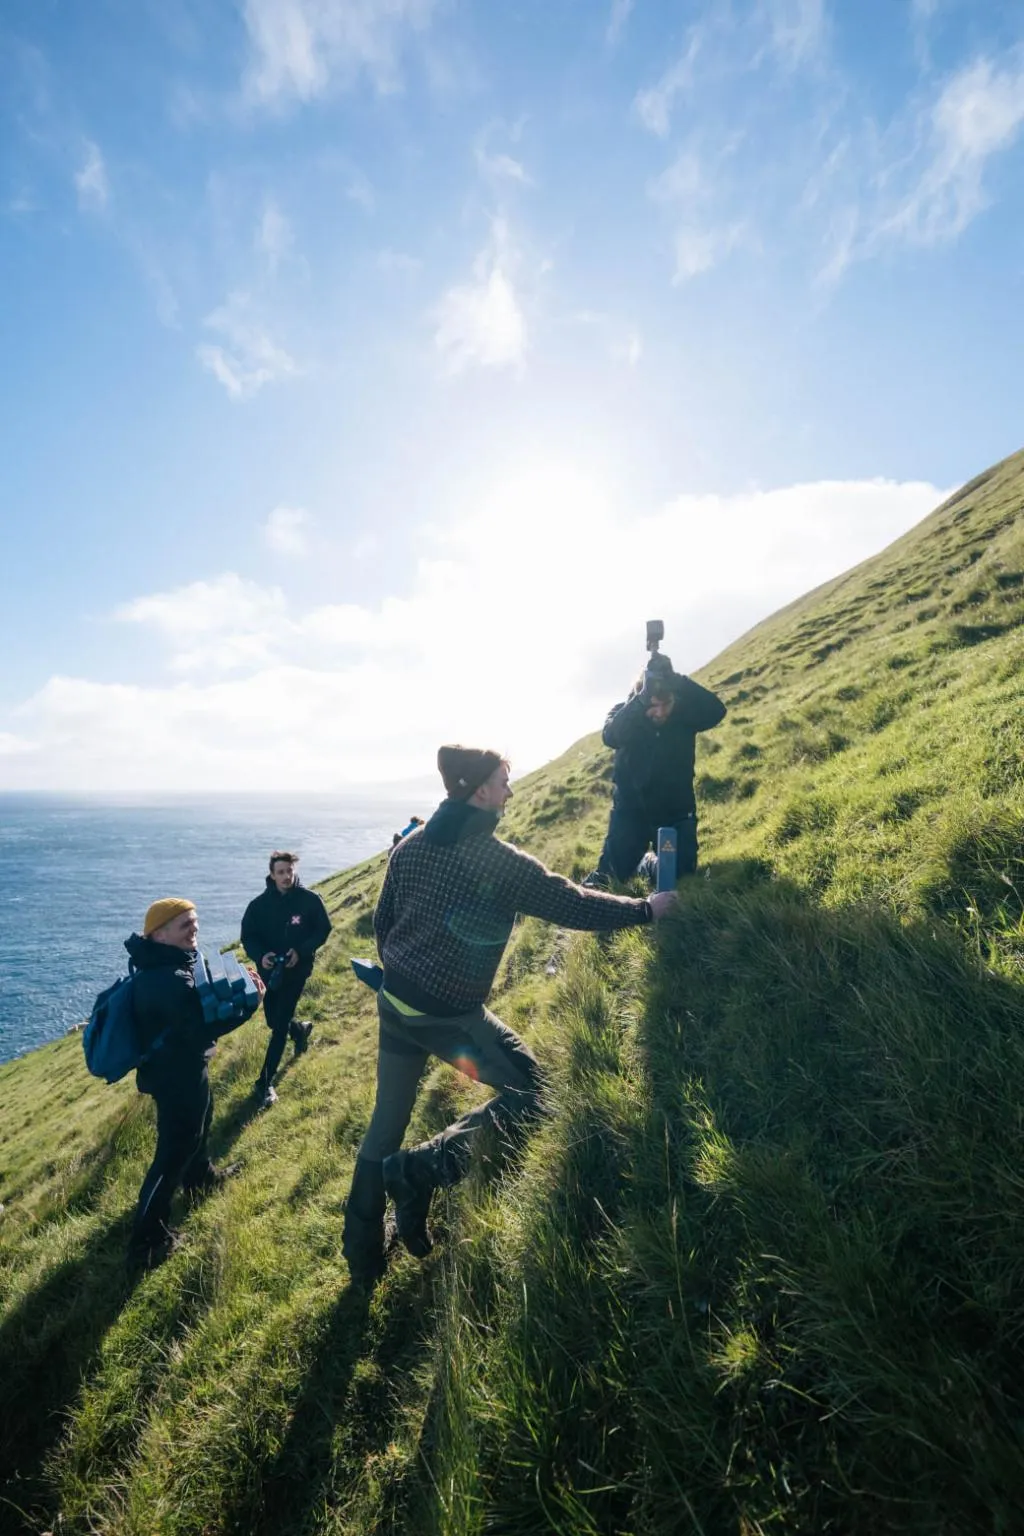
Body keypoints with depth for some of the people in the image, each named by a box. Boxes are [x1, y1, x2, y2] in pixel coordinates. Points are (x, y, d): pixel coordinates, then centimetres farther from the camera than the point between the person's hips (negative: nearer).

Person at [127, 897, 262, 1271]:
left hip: (181, 1068, 11)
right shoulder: (167, 979, -35)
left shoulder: (169, 964, -1)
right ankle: (146, 1241, 22)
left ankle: (200, 1178, 56)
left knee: (199, 1122, 32)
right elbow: (200, 1030, -36)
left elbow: (198, 1004, 6)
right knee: (173, 1153, 5)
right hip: (176, 1075, -11)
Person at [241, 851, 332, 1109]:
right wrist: (260, 955, -22)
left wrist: (301, 951, -20)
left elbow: (323, 929, -6)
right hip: (269, 970, 3)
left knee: (280, 1025, -4)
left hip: (297, 969, -3)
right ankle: (300, 1029, 51)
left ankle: (265, 1082, 7)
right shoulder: (259, 904, -8)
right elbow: (247, 936, -3)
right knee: (273, 1021, 17)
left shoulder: (310, 900, -14)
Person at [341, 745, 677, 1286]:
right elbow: (575, 906, -13)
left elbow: (382, 921, 11)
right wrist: (645, 909, 1)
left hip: (394, 1003, 7)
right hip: (449, 1014, -7)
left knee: (386, 1120, 20)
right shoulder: (502, 862, -18)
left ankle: (363, 1258, 33)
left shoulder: (410, 847, 2)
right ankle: (418, 1171, 2)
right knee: (527, 1091, 9)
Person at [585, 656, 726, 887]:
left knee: (680, 874, 0)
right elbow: (610, 737, -34)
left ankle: (647, 864, 31)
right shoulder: (624, 714, -12)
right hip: (630, 809, -1)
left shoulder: (685, 713, -10)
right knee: (613, 873, -4)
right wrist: (642, 701, -49)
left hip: (676, 811, 1)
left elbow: (716, 711, -30)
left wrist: (679, 681, -44)